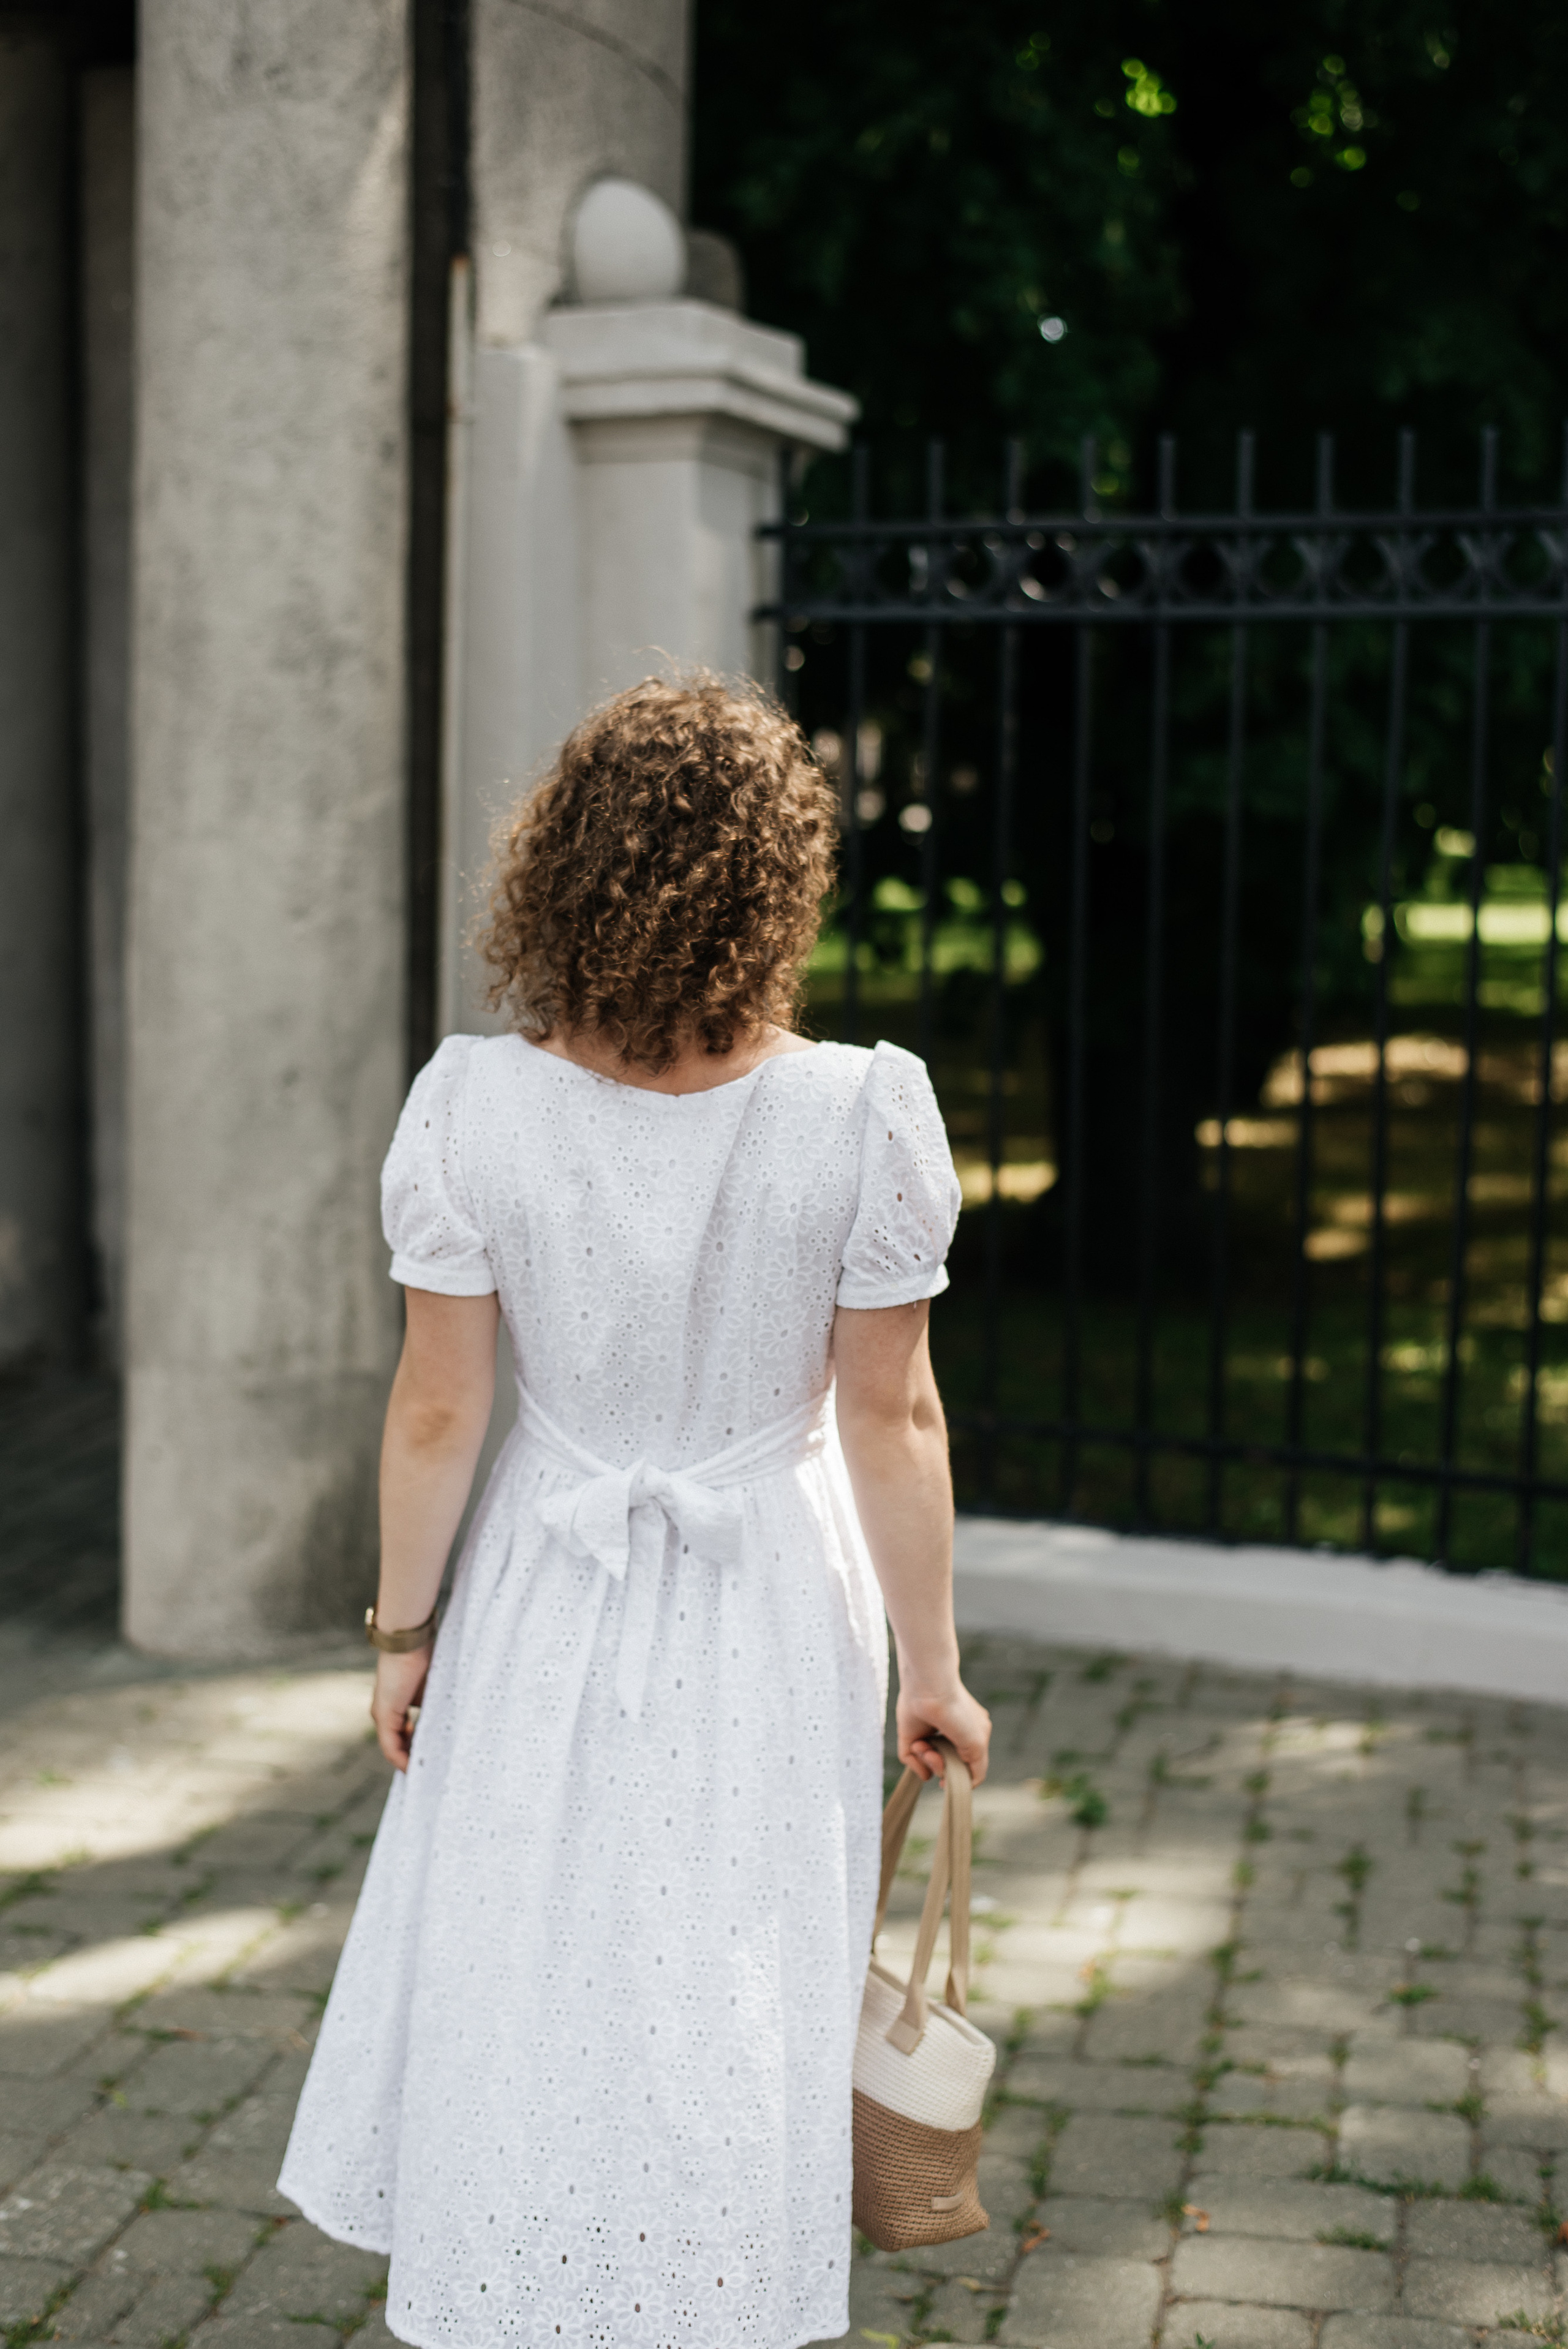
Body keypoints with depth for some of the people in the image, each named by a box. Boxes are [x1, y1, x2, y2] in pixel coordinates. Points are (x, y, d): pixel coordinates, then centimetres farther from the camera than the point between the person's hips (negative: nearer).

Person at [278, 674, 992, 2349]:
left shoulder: (473, 1104, -17)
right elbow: (891, 1420, -11)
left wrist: (403, 1627, 5)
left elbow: (436, 1412, -10)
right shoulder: (865, 1110, -18)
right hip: (774, 1610, 0)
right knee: (739, 2006, 18)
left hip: (549, 1607, 1)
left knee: (515, 1987, 18)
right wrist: (932, 1668, 1)